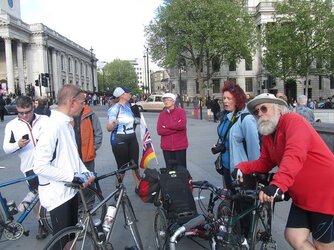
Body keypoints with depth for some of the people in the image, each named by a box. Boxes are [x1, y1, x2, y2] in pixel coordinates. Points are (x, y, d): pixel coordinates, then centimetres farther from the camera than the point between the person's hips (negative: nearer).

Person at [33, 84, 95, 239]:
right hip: (57, 195, -8)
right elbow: (40, 166, -26)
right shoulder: (53, 126, -23)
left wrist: (85, 173, 2)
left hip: (70, 190, 9)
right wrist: (72, 176, -22)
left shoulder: (67, 124, 7)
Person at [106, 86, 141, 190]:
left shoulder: (128, 105, 9)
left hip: (132, 139, 7)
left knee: (135, 164, 10)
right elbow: (109, 128, -19)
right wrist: (114, 123, -38)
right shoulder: (115, 108, -13)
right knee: (122, 166, -1)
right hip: (119, 140, -7)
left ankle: (139, 186, 23)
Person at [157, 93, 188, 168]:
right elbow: (159, 130, -4)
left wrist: (167, 126, -8)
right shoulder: (162, 114, 7)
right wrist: (176, 128, -11)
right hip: (166, 147, 3)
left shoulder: (180, 111, -1)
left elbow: (182, 125, -19)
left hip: (180, 146, -3)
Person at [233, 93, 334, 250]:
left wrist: (277, 184, -46)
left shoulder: (293, 120, -18)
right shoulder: (267, 136, 8)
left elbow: (295, 154, -34)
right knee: (293, 237, 6)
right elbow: (265, 163, 10)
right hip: (301, 197, 8)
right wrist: (243, 167, -9)